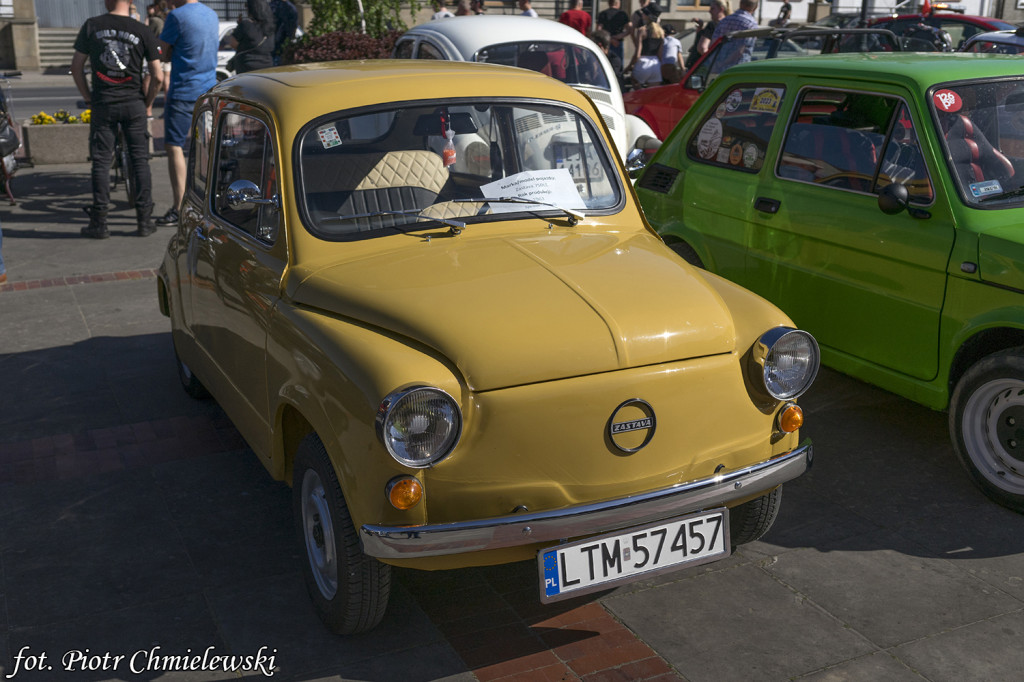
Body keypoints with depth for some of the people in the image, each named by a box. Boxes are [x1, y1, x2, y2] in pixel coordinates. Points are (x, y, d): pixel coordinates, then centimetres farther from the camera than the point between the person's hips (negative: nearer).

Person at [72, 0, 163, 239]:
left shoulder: (91, 26, -1)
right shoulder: (142, 31, -3)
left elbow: (76, 66, 1)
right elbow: (157, 76, -5)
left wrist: (88, 97, 11)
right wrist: (147, 103, 8)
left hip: (102, 103, 0)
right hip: (133, 104, 0)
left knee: (101, 161, 6)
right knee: (140, 160, 7)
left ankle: (99, 223, 8)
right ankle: (144, 221, 8)